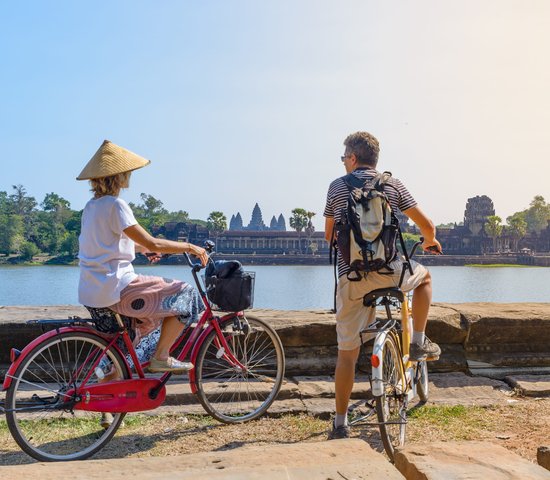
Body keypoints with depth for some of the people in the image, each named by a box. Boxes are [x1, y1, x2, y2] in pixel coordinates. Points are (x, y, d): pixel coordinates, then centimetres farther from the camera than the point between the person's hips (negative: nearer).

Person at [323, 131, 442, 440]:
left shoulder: (337, 186, 8)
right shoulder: (392, 184, 6)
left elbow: (329, 235, 17)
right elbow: (427, 225, 9)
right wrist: (431, 241, 32)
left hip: (350, 278, 1)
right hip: (389, 271, -1)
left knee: (347, 353, 10)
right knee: (425, 276, 32)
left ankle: (341, 424, 15)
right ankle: (419, 343, 27)